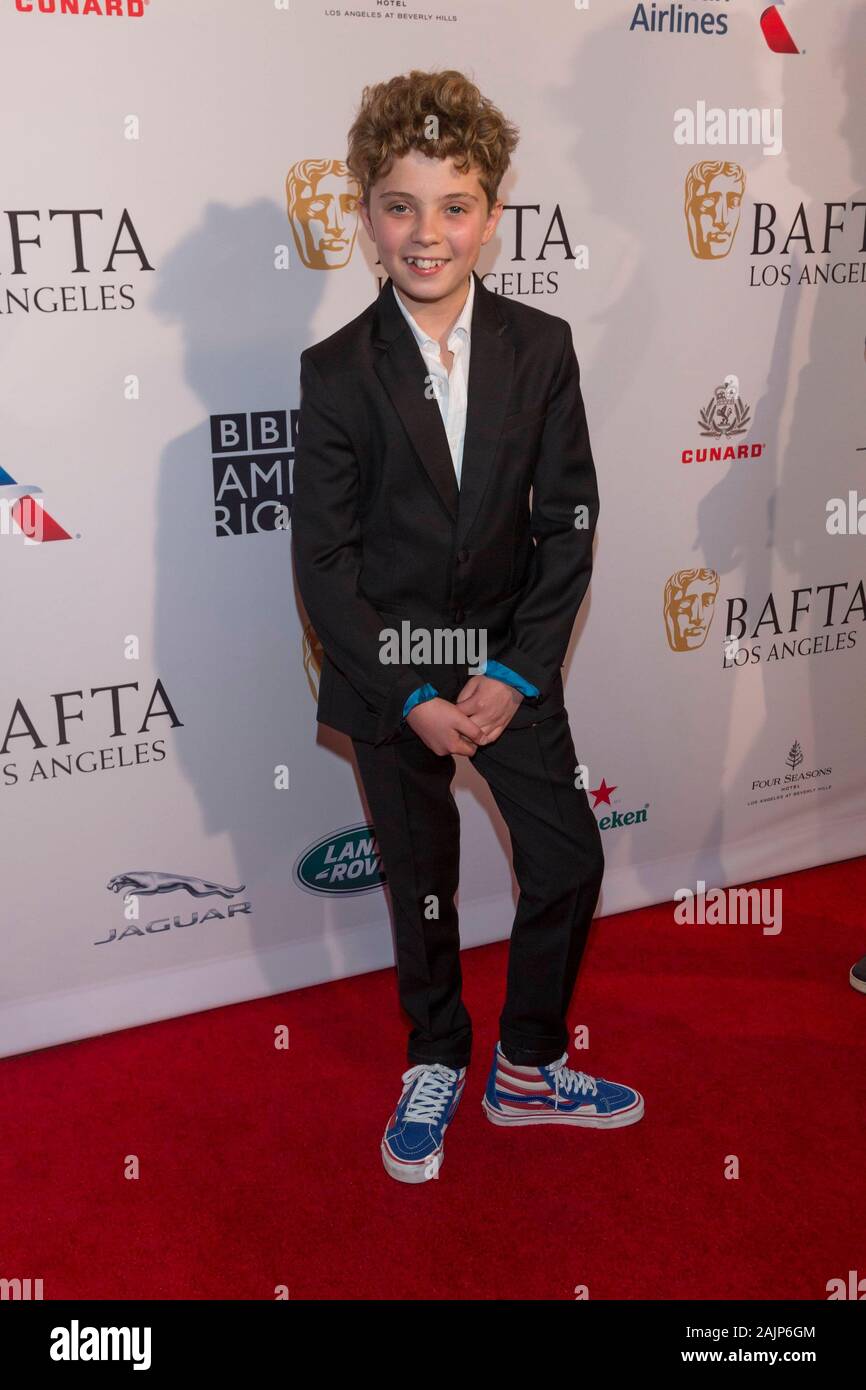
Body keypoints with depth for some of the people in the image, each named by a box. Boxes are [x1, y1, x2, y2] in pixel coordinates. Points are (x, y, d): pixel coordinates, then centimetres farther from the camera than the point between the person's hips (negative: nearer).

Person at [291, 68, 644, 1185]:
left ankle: (528, 1070, 30)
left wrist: (515, 673, -11)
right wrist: (412, 698, -14)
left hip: (510, 663, 2)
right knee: (421, 884, 12)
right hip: (389, 678, -2)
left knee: (569, 862, 6)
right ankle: (436, 1068, 36)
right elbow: (323, 560, -9)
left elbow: (569, 525, -3)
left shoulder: (542, 348, -3)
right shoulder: (336, 372, -8)